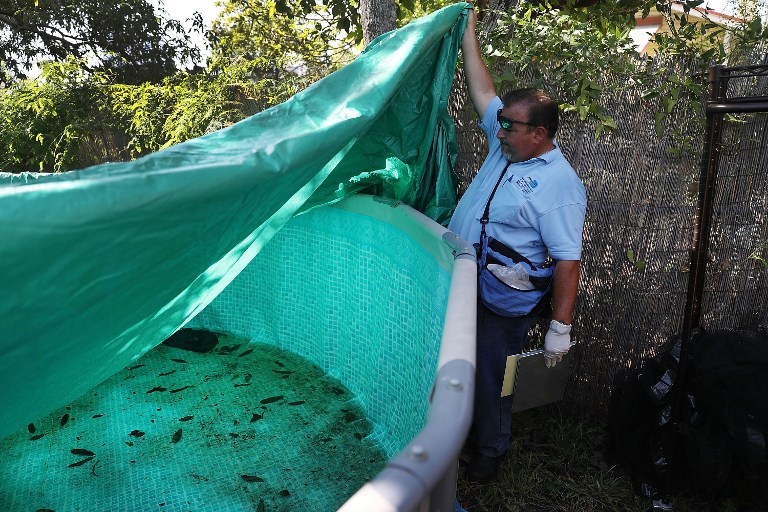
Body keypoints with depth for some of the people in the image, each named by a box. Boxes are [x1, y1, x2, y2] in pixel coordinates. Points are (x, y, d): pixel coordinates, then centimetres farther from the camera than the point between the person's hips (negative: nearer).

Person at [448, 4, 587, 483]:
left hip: (501, 306, -7)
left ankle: (490, 452, 34)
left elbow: (567, 262, -21)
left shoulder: (560, 185, -20)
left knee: (490, 381, 9)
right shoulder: (506, 145, 2)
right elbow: (483, 90, 11)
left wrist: (560, 328, -21)